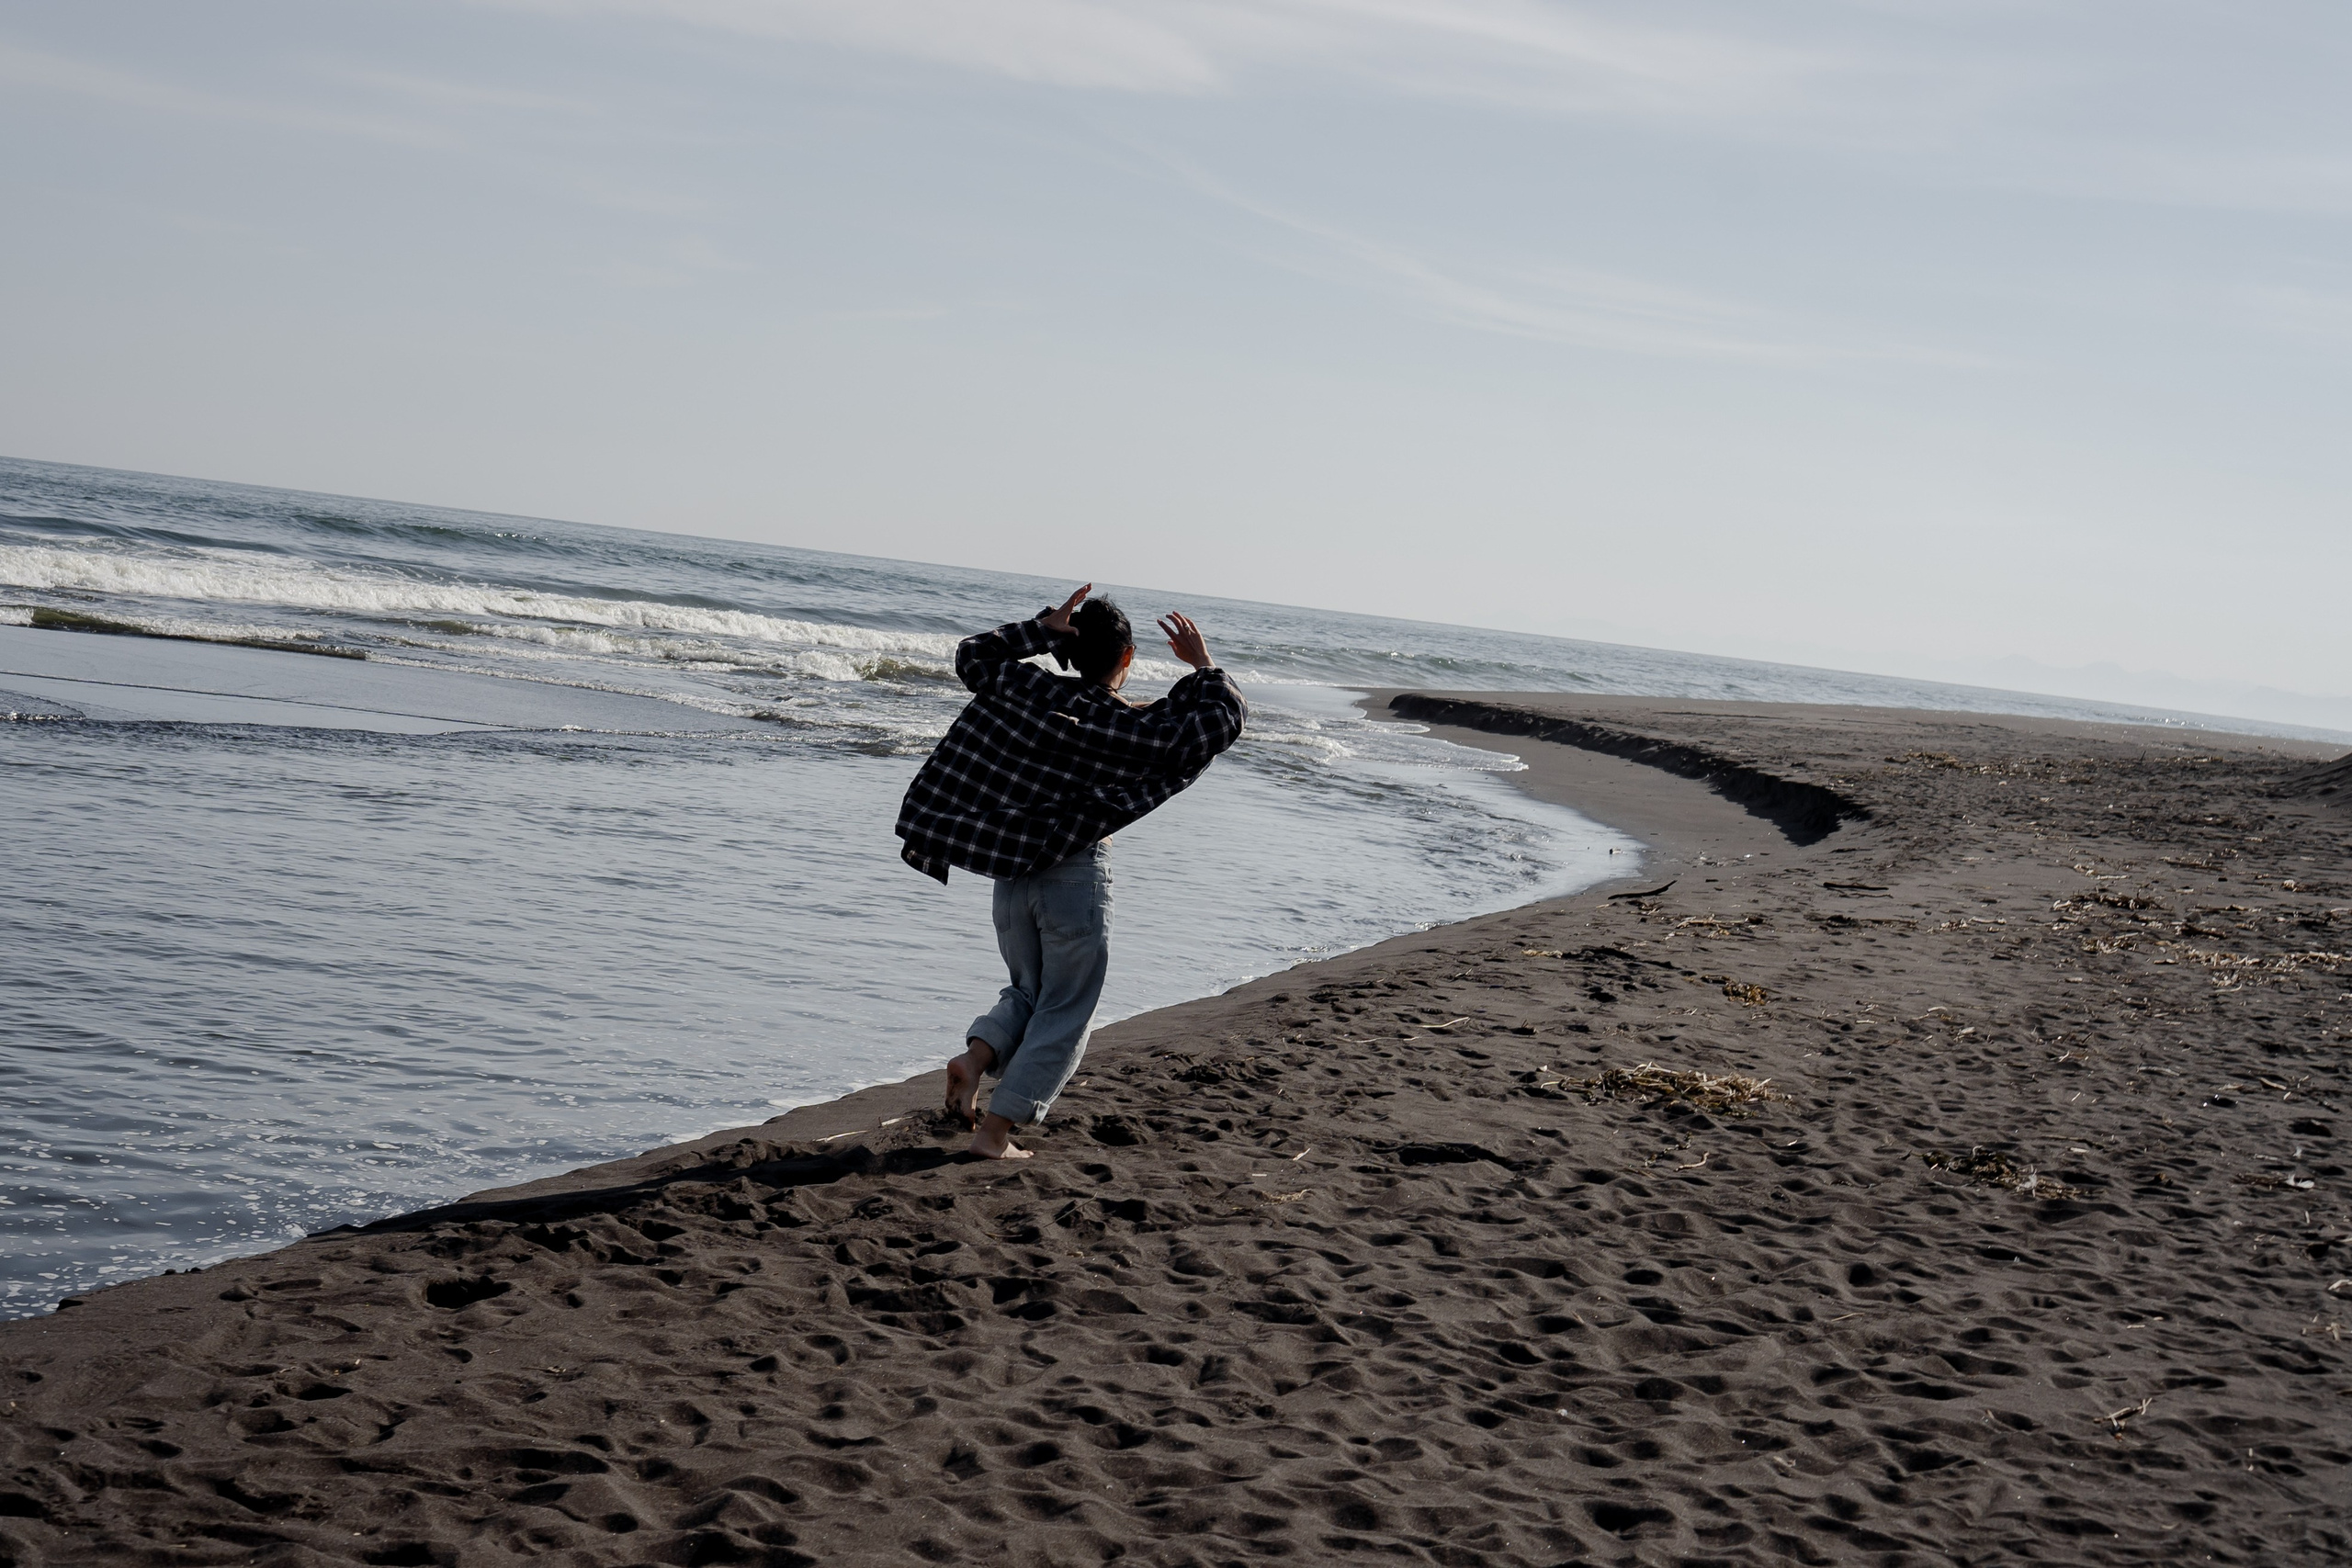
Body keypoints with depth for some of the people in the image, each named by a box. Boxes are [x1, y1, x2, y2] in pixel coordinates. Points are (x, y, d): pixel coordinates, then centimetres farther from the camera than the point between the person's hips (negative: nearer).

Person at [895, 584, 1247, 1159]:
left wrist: (1042, 629, 11)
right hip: (1077, 876, -5)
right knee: (1063, 1013, 6)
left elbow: (972, 654, 17)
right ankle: (996, 1131, 0)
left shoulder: (1025, 691, -2)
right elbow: (1226, 717, -6)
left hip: (1010, 873, 5)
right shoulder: (1135, 728, -12)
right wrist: (1203, 666, 7)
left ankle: (977, 1054, -4)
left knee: (1028, 992, 24)